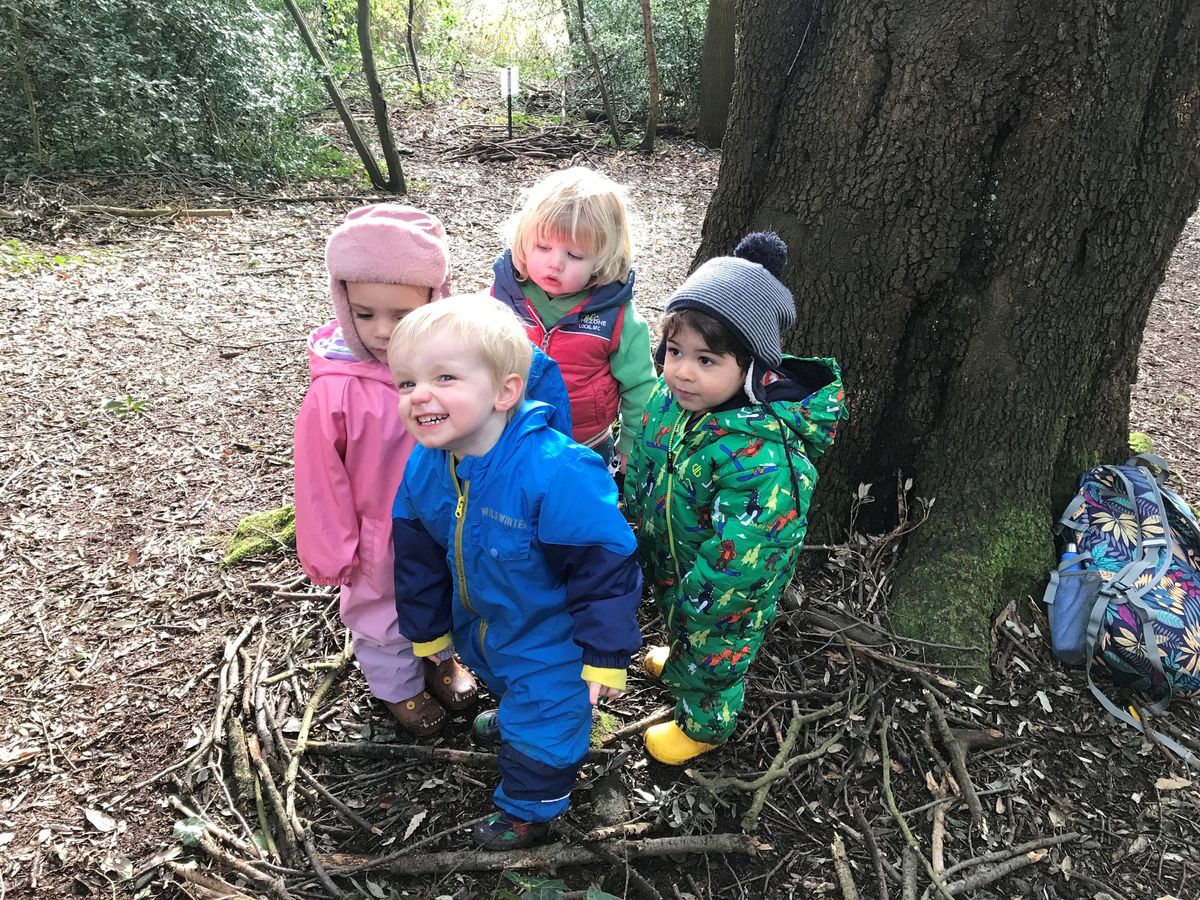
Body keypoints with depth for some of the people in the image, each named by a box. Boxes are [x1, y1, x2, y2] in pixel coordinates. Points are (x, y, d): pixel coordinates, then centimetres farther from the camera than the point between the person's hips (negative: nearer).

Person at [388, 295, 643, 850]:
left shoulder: (557, 472, -41)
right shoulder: (423, 466, -17)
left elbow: (604, 564, -30)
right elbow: (418, 557, 0)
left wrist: (606, 654, -22)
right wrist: (427, 629, 11)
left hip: (549, 638, -6)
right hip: (480, 625, 7)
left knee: (541, 724, 13)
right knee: (503, 683, 35)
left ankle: (528, 810, 43)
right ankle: (514, 719, 70)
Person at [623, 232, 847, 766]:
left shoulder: (763, 453, -42)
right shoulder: (674, 394, -16)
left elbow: (739, 555, -36)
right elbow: (642, 462, 3)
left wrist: (690, 602, -24)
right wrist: (632, 520, 11)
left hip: (725, 596, -7)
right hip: (667, 565, 7)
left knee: (711, 658, 23)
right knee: (680, 629, 36)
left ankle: (704, 726, 52)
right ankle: (680, 661, 68)